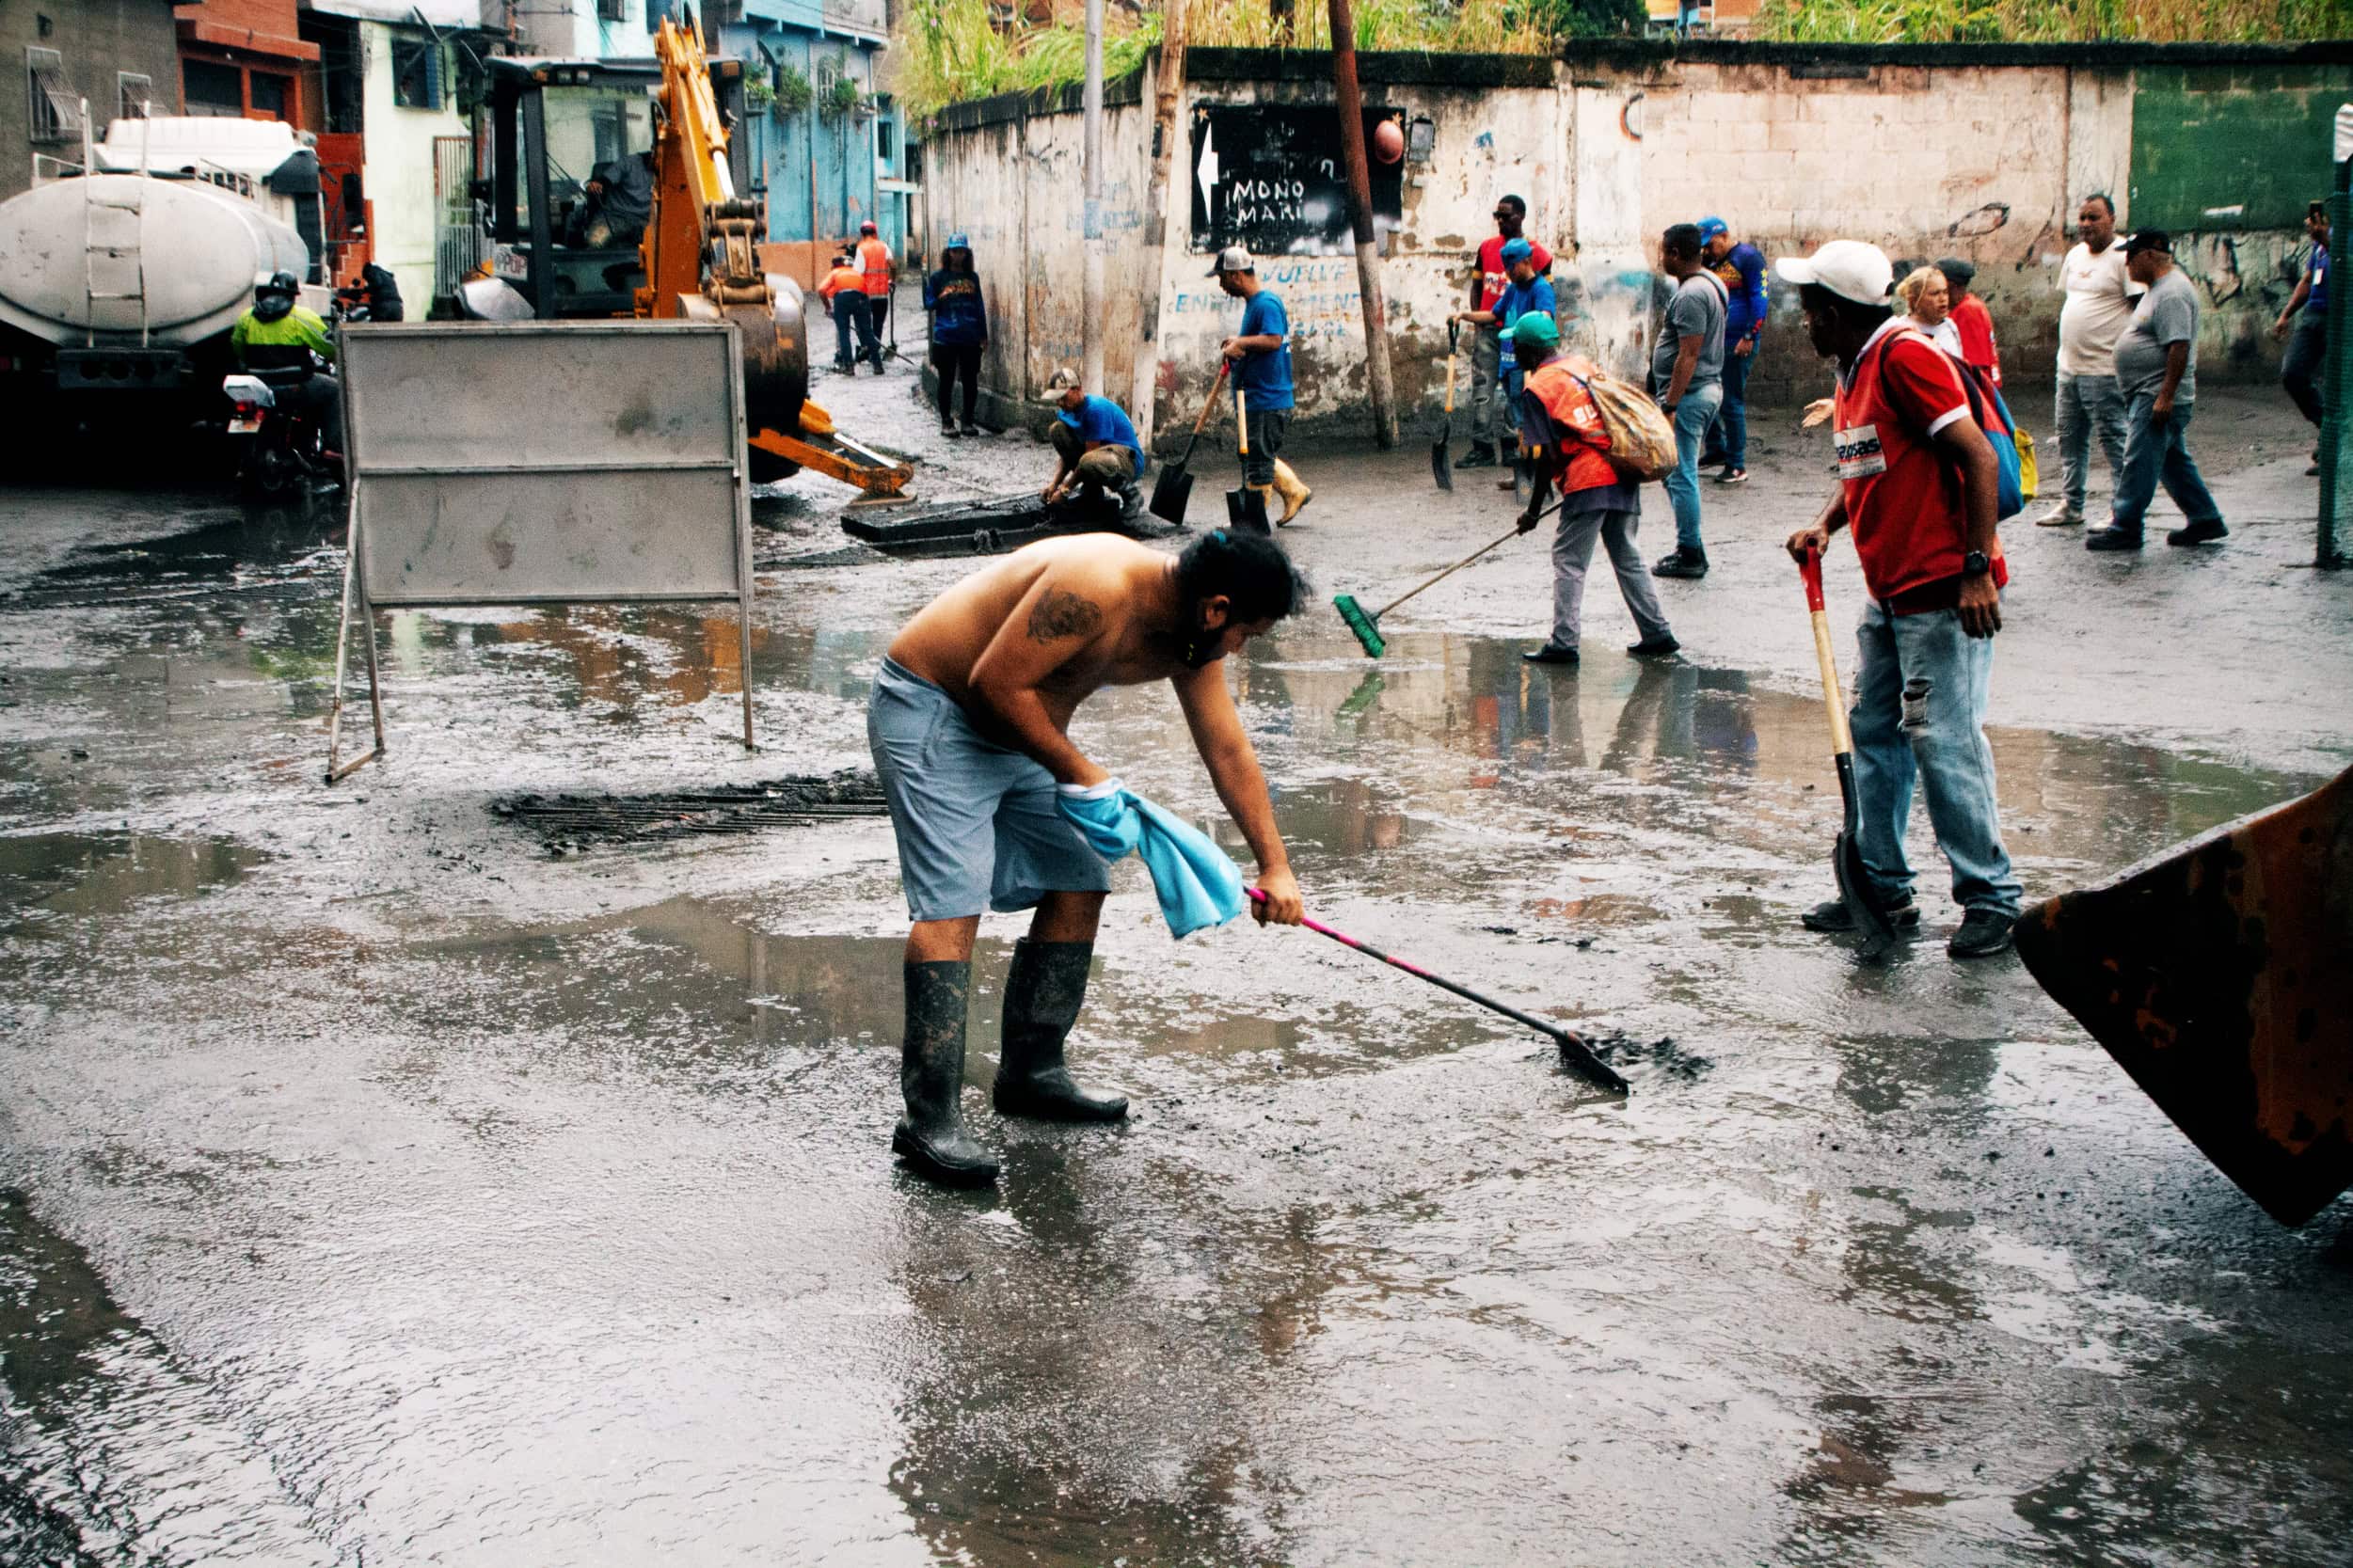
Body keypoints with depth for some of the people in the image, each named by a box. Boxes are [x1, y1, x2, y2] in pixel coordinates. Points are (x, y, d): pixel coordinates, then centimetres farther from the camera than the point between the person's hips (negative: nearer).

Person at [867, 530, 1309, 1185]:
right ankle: (929, 1118, -20)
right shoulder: (1097, 589, -30)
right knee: (953, 902, -18)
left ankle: (1032, 1073, 19)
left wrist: (1275, 864, 9)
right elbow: (994, 684, -28)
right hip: (930, 710, -10)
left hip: (1018, 733, 10)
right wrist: (1074, 769, -17)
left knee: (1078, 886, 8)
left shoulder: (1188, 636, 0)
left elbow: (1229, 751, 8)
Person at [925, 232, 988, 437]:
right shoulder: (938, 277, 2)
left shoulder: (972, 277, 10)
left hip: (970, 339, 2)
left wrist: (984, 335, 11)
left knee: (970, 381, 5)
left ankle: (968, 421, 15)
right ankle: (946, 422, 12)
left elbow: (980, 306, 13)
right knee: (946, 381, 3)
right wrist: (941, 299, -18)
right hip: (945, 338, -2)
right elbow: (928, 303, 3)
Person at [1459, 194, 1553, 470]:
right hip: (1488, 329, 3)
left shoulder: (1536, 253, -1)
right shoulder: (1486, 247, 10)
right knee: (1482, 387, -5)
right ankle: (1482, 446, -6)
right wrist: (1476, 318, 5)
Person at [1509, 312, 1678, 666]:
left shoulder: (1536, 388, -7)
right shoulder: (1585, 366, 14)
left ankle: (1563, 644, -2)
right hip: (1623, 476, 7)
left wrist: (1534, 509, -3)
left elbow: (1546, 456, -10)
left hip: (1587, 482, -7)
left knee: (1568, 562, 1)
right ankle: (1657, 634, 19)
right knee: (1627, 555, 16)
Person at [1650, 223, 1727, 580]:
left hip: (1688, 394, -10)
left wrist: (1669, 405, -23)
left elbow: (1689, 356, -23)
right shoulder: (1710, 283, 13)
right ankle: (1690, 550, 21)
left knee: (1680, 476, -4)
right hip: (1708, 389, 10)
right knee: (1681, 473, 16)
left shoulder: (1690, 295, -20)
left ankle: (1690, 556, 1)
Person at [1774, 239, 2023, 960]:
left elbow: (1978, 457, -19)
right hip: (1889, 594, 10)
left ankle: (1991, 897, 2)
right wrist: (1823, 525, 5)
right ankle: (1883, 888, 21)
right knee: (1873, 735, 12)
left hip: (1943, 594, -10)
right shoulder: (1854, 372, 15)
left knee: (1942, 739, -8)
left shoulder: (1906, 357, -15)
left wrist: (1977, 568, -23)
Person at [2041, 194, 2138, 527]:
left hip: (2104, 369, -8)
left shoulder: (2123, 258, -10)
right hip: (2068, 366, 8)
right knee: (2069, 437, 13)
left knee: (2113, 438, -5)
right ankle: (2070, 504, 22)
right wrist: (2066, 349, 17)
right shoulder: (2075, 255, 15)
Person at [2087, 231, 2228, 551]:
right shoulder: (2160, 288, 17)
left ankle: (2125, 528, -6)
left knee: (2139, 462, -9)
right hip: (2150, 396, 11)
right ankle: (2205, 519, 21)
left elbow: (2179, 347, -24)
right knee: (2174, 462, 15)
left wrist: (2165, 395, -27)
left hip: (2157, 397, -11)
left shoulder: (2172, 293, -18)